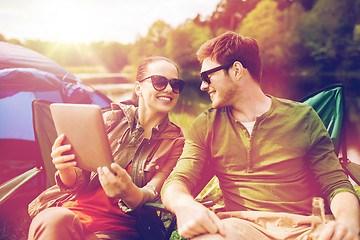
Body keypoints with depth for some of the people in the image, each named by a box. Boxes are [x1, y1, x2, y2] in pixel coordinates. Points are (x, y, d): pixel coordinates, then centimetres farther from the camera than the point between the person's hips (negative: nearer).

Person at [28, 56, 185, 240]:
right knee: (54, 220, -33)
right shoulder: (110, 120, 7)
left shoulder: (176, 141, 4)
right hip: (78, 211, 2)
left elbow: (154, 195, -8)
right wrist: (66, 171, -17)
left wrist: (129, 193, -32)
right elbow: (79, 183, 8)